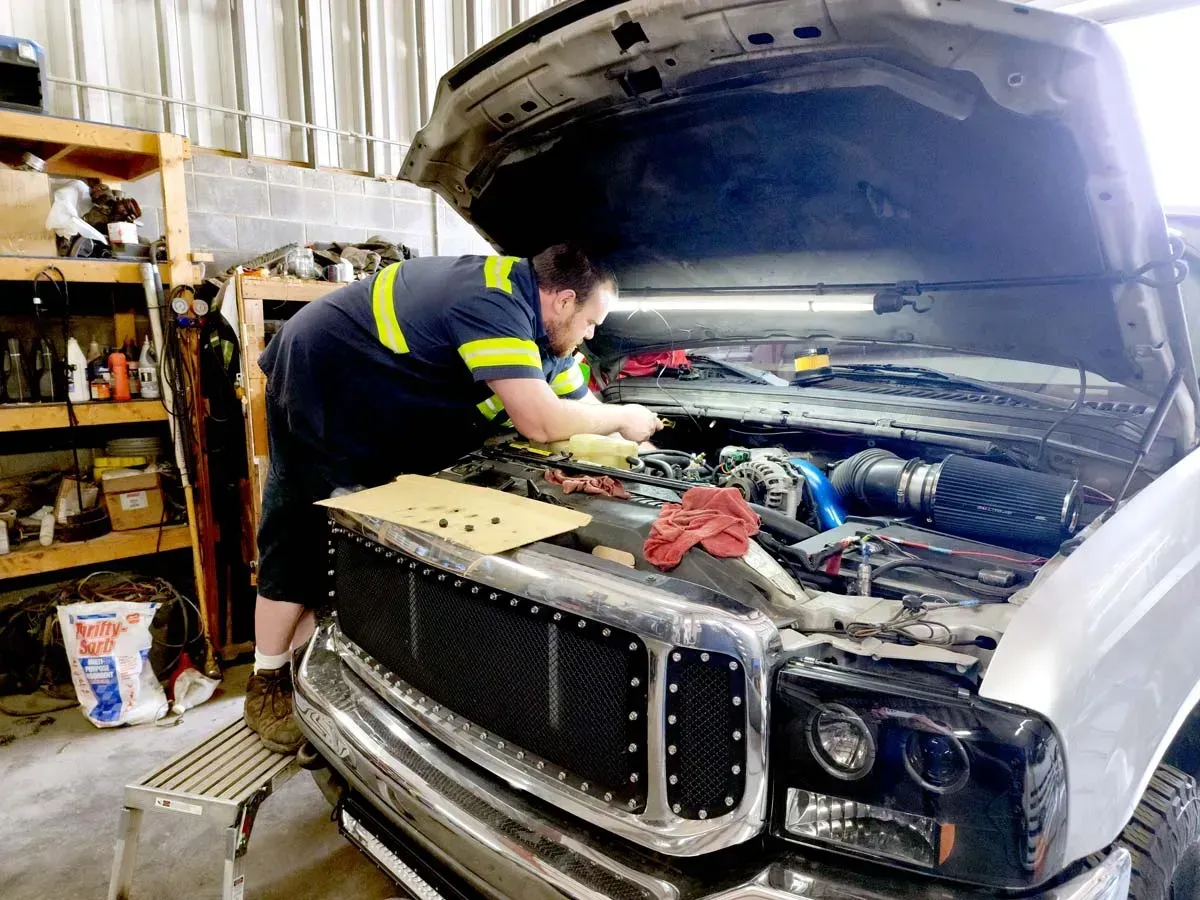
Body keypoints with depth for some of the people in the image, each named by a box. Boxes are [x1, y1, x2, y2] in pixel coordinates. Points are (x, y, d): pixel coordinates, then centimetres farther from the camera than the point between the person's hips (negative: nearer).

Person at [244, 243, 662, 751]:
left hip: (366, 419, 9)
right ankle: (267, 687, 12)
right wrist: (621, 418, -20)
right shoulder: (493, 302, -31)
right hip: (314, 385, -9)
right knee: (301, 545, -3)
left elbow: (581, 405, 10)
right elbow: (541, 422, -35)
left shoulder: (532, 318, 0)